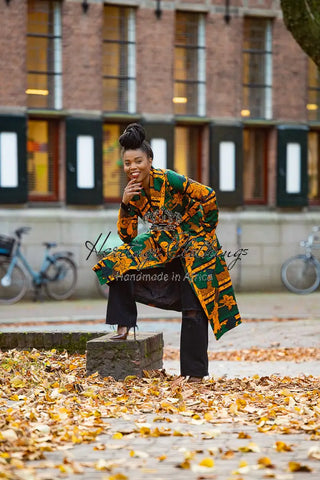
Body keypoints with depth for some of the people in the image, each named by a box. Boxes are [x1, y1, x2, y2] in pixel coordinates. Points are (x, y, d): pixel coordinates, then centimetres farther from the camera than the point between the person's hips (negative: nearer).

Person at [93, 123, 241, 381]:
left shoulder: (168, 179, -24)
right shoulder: (132, 191, -4)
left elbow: (208, 195, -21)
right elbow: (127, 236, -2)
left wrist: (207, 228, -8)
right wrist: (125, 204, -16)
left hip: (193, 241, -6)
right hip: (163, 242, 6)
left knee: (194, 307, -10)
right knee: (119, 263, -10)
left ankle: (195, 372, -4)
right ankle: (124, 326, -4)